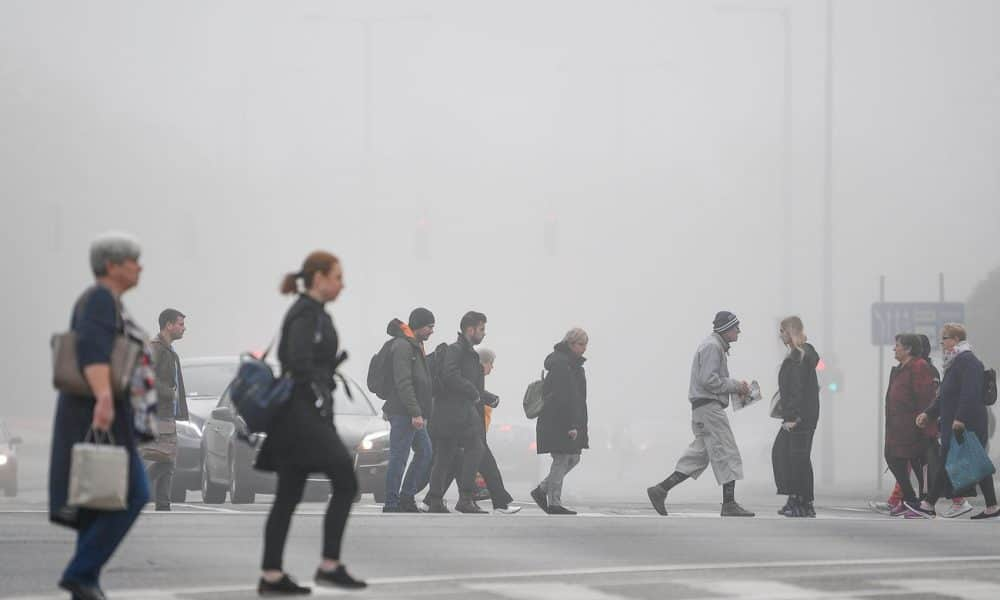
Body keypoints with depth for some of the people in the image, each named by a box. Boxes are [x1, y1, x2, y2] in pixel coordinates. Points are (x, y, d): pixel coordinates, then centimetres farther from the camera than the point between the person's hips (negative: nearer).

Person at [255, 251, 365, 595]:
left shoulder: (313, 313, 18)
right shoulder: (306, 314, -12)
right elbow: (299, 362, -23)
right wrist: (318, 399, -18)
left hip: (300, 417, 10)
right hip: (303, 413, -10)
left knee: (289, 496, 8)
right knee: (346, 482, -8)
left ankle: (271, 577, 8)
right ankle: (330, 566, -6)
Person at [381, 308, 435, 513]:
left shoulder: (415, 347, 20)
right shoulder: (402, 346, -13)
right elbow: (403, 382, -21)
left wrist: (423, 412, 23)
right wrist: (415, 412, -24)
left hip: (413, 414, 10)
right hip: (403, 412, -10)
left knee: (425, 452, 13)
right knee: (399, 458, -7)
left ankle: (406, 497, 17)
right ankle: (391, 503, -3)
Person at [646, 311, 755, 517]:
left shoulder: (717, 346, 22)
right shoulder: (712, 346, -11)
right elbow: (709, 380, -21)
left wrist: (736, 388, 12)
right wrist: (736, 386, -13)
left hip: (706, 409, 11)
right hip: (708, 406, -11)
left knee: (698, 457, 9)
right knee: (727, 454, -7)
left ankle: (660, 489, 6)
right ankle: (729, 504, -7)